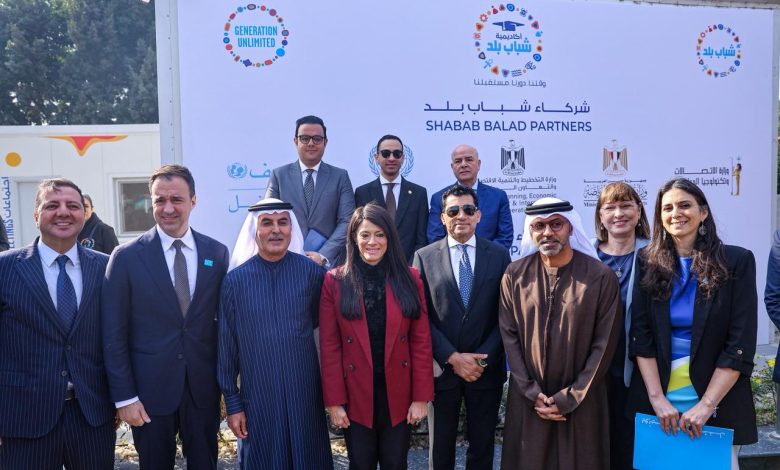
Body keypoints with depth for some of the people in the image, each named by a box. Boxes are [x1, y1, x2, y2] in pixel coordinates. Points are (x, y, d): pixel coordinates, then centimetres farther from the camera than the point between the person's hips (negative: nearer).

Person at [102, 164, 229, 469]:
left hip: (203, 388, 2)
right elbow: (113, 335, -5)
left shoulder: (217, 253, 0)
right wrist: (124, 396, -7)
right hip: (150, 390, -2)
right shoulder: (127, 257, -7)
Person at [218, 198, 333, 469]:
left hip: (305, 392, 1)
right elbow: (227, 346, -1)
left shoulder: (312, 273, -6)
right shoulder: (235, 281, -6)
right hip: (257, 396, 0)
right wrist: (232, 403, 1)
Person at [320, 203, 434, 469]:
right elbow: (329, 346, -5)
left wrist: (421, 396, -4)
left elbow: (421, 341, -2)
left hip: (398, 395, 1)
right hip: (355, 396, -1)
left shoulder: (409, 279, -1)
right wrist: (334, 401, -7)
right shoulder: (335, 281, -5)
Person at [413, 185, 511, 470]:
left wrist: (483, 359, -11)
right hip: (442, 368, 0)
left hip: (486, 368, 1)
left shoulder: (499, 255, 2)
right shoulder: (425, 257, 0)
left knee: (482, 444, 14)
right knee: (441, 445, 14)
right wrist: (452, 358, -12)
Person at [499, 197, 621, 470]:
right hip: (527, 400, 2)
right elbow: (509, 336, 0)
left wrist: (569, 398, -9)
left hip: (580, 402, -1)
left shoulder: (601, 276, -8)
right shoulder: (514, 275, -1)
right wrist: (531, 392, -7)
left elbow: (604, 344, -7)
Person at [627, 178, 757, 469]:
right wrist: (657, 398, -12)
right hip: (656, 398, 2)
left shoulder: (737, 261, -4)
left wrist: (706, 404, -13)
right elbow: (640, 336, -3)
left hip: (718, 400, -1)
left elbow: (740, 343, -8)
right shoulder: (648, 263, 1)